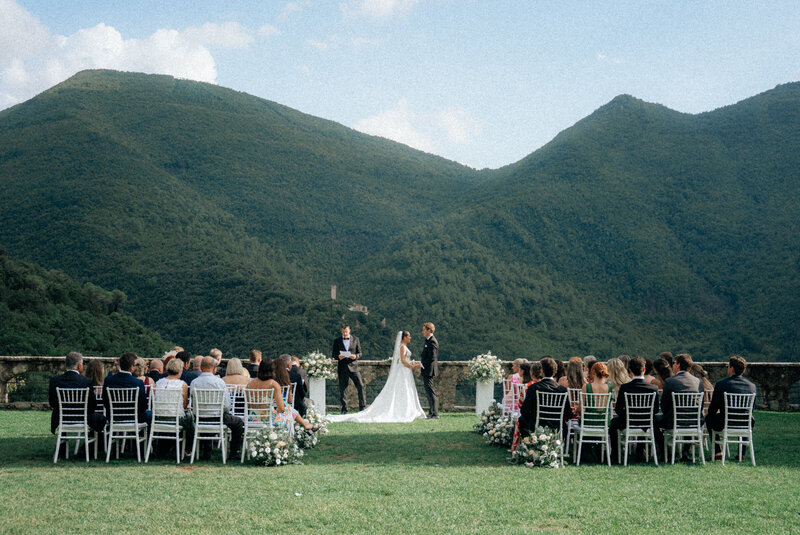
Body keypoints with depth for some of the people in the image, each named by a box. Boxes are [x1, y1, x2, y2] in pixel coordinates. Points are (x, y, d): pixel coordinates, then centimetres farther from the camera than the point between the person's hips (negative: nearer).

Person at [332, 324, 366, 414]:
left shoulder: (355, 339, 9)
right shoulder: (337, 340, 8)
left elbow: (359, 353, 9)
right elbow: (333, 354, 8)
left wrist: (355, 356, -13)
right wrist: (338, 357, -14)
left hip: (353, 367, 0)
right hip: (342, 368, 0)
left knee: (360, 386, -8)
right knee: (342, 389, 2)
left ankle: (362, 407, -1)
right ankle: (344, 409, 12)